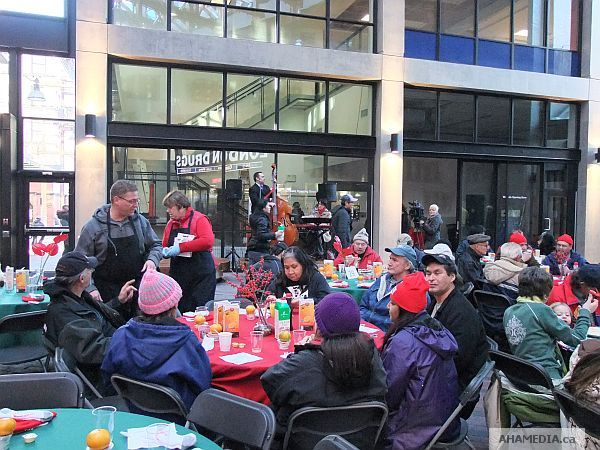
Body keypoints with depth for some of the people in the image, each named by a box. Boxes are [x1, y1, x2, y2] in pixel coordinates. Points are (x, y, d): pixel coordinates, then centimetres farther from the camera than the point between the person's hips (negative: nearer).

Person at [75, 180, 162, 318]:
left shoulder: (140, 221, 3)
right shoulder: (93, 226, -6)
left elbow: (156, 245, 14)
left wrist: (152, 259, -7)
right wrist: (90, 288, -13)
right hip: (106, 293, -3)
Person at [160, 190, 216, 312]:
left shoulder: (199, 219, -6)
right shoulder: (170, 223, 14)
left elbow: (208, 241, -22)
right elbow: (165, 246, 23)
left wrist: (181, 247, -22)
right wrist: (166, 251, -2)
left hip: (201, 274, -6)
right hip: (177, 274, 6)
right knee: (179, 312, 8)